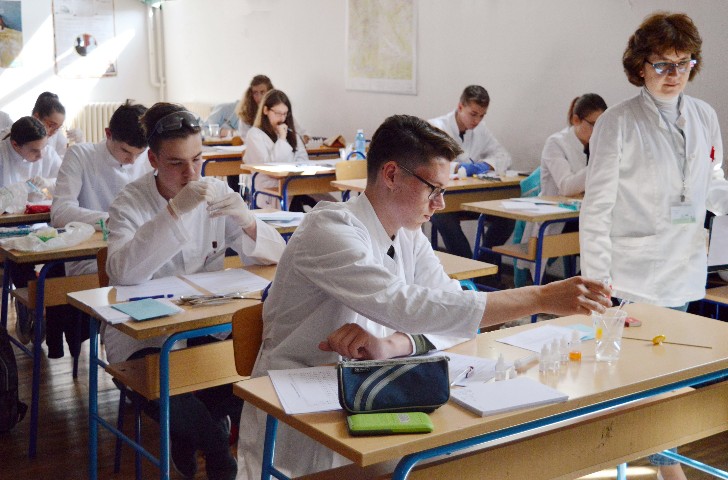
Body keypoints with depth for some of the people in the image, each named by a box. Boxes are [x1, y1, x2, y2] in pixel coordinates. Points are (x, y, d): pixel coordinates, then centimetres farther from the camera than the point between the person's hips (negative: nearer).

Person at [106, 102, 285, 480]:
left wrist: (243, 219, -21)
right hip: (144, 336, -3)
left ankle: (190, 436, 9)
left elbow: (276, 254, -2)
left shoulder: (215, 194, 3)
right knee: (169, 398, -32)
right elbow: (123, 273, -28)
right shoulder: (131, 203, -8)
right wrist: (175, 210, -33)